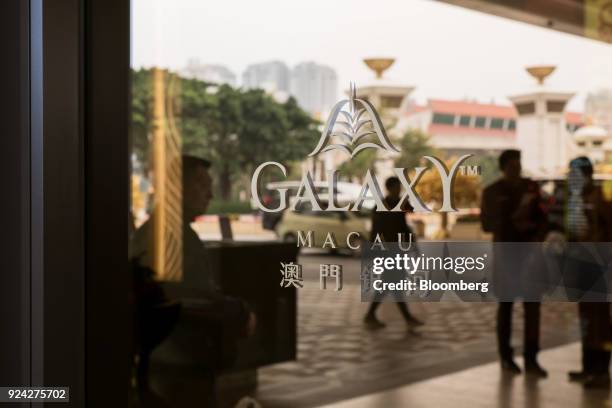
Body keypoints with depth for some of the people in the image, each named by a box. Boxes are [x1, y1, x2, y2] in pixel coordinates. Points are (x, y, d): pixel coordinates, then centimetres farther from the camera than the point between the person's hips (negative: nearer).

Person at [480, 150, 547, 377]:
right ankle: (505, 357, 15)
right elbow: (487, 225, -6)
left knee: (532, 304, -3)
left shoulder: (531, 188, 8)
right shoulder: (492, 192, -1)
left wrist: (536, 233, -7)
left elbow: (541, 217, 13)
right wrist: (513, 219, -18)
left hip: (529, 252, 2)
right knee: (506, 304, 6)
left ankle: (531, 358, 1)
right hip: (506, 253, -2)